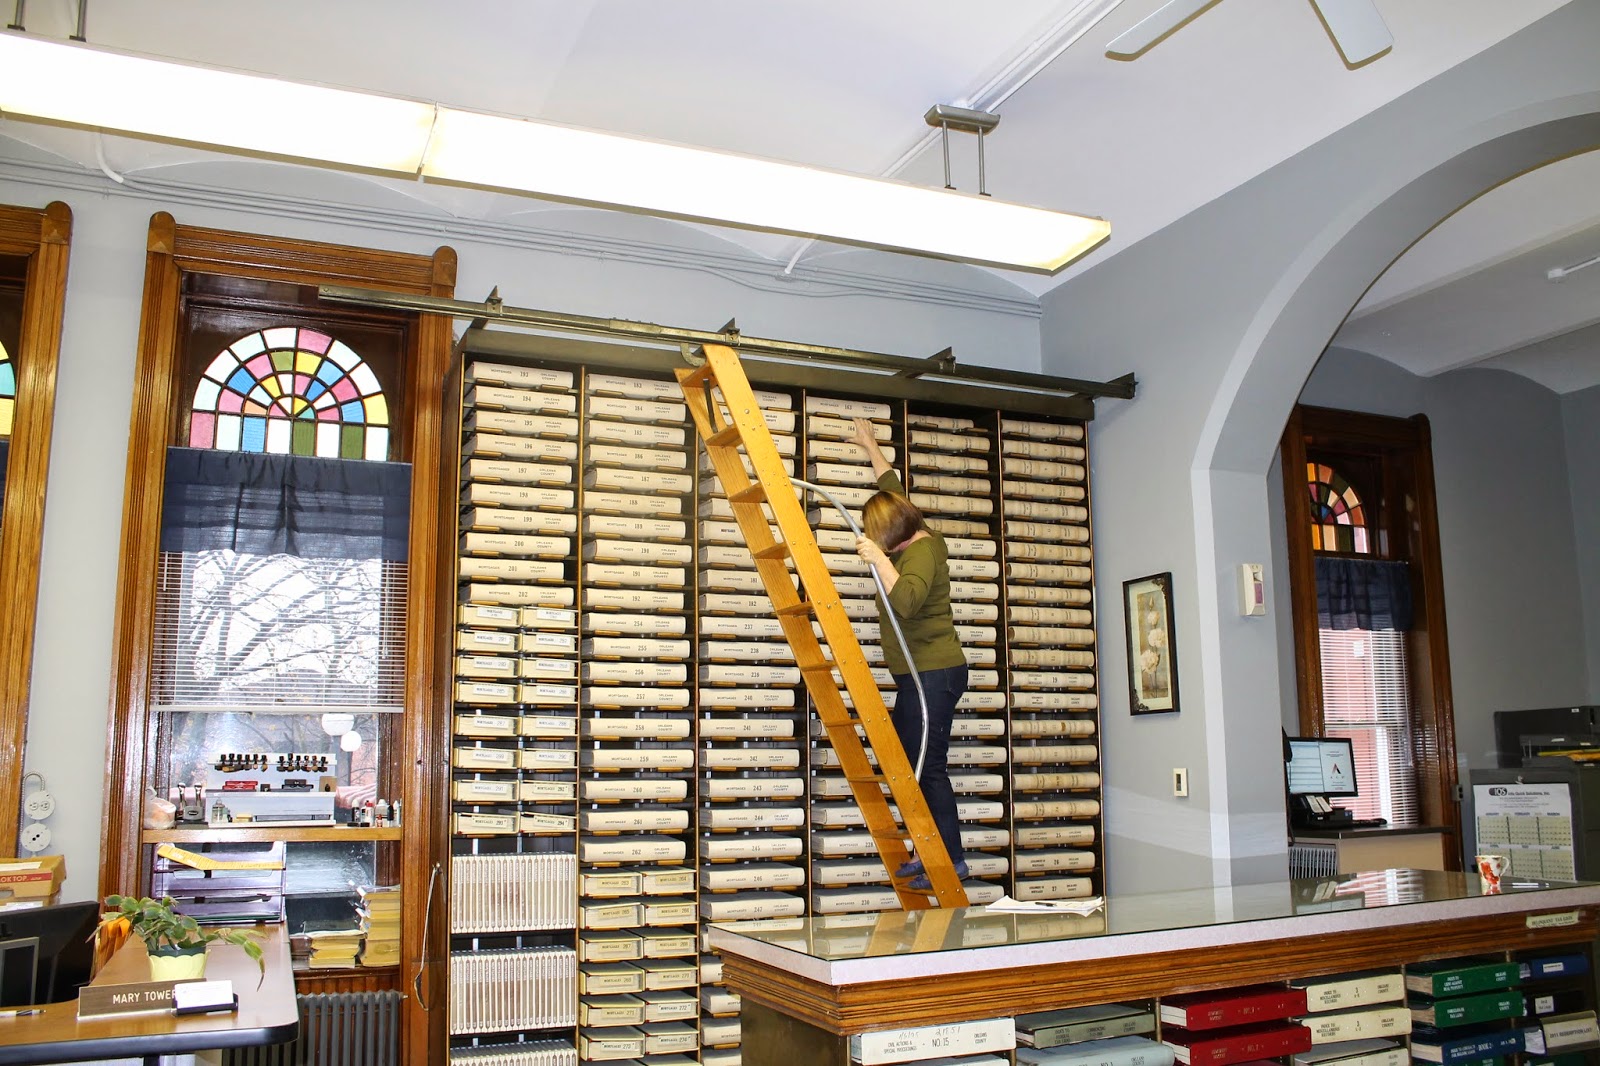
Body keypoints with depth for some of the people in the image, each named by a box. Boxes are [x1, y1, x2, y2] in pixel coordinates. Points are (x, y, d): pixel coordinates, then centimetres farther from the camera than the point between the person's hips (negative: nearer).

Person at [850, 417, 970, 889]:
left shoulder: (922, 552, -16)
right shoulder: (914, 538, 11)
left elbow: (906, 600, -34)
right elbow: (892, 487, 27)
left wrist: (879, 559, -31)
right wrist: (871, 447, 36)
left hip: (933, 673, -10)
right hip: (918, 674, 10)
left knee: (928, 766, -9)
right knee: (906, 762, 10)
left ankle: (951, 860, -3)